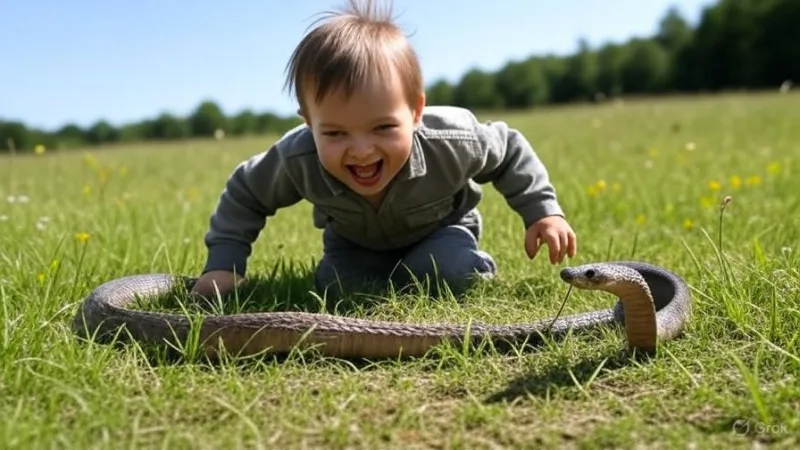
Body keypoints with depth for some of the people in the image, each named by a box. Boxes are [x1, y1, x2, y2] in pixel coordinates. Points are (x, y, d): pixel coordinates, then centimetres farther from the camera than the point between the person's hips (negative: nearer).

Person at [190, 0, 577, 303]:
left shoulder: (450, 142, -39)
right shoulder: (298, 159, -36)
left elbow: (510, 150, -16)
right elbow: (244, 193, -16)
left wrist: (543, 210, -19)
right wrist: (223, 264, -23)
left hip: (440, 228, -2)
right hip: (354, 238, 3)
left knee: (447, 274, -29)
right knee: (337, 289, -17)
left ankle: (476, 266, 8)